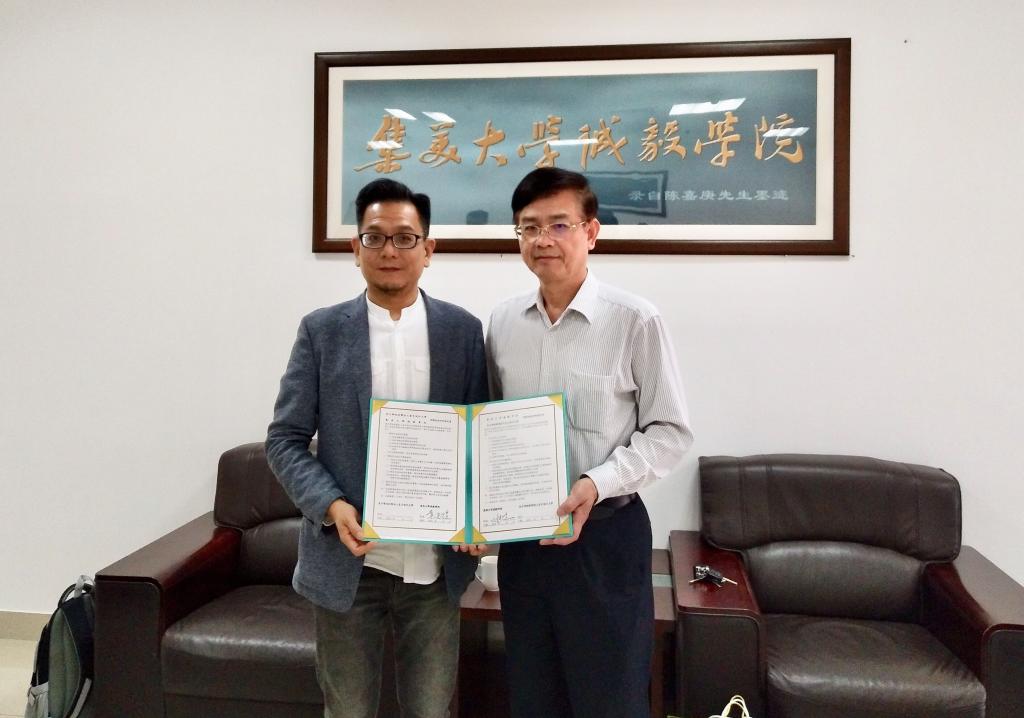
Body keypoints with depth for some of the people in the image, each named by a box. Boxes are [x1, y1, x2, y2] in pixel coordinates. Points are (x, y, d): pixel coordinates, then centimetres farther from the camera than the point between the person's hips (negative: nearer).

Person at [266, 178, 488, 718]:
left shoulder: (462, 330, 1)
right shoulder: (322, 330, -1)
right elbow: (284, 439, -2)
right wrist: (330, 506, -17)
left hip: (435, 562, 1)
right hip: (347, 560, 0)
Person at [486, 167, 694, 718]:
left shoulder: (635, 321, -12)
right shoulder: (502, 322, 3)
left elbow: (671, 432, -8)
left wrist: (597, 483, -21)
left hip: (604, 533, -4)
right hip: (521, 534, 5)